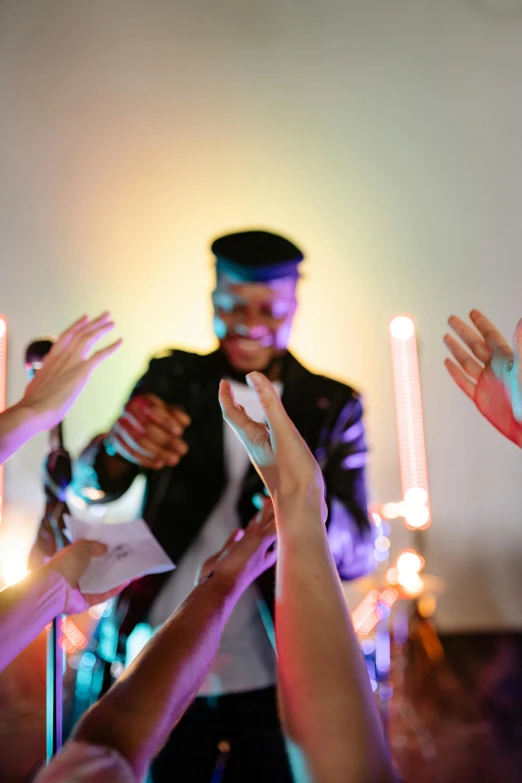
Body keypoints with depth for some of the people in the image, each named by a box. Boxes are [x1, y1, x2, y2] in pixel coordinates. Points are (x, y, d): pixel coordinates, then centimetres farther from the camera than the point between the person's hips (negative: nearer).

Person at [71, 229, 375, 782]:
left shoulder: (333, 405, -4)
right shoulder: (171, 379, -1)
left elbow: (357, 555, -10)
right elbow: (90, 488, -9)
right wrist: (119, 446, -33)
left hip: (278, 677, 0)